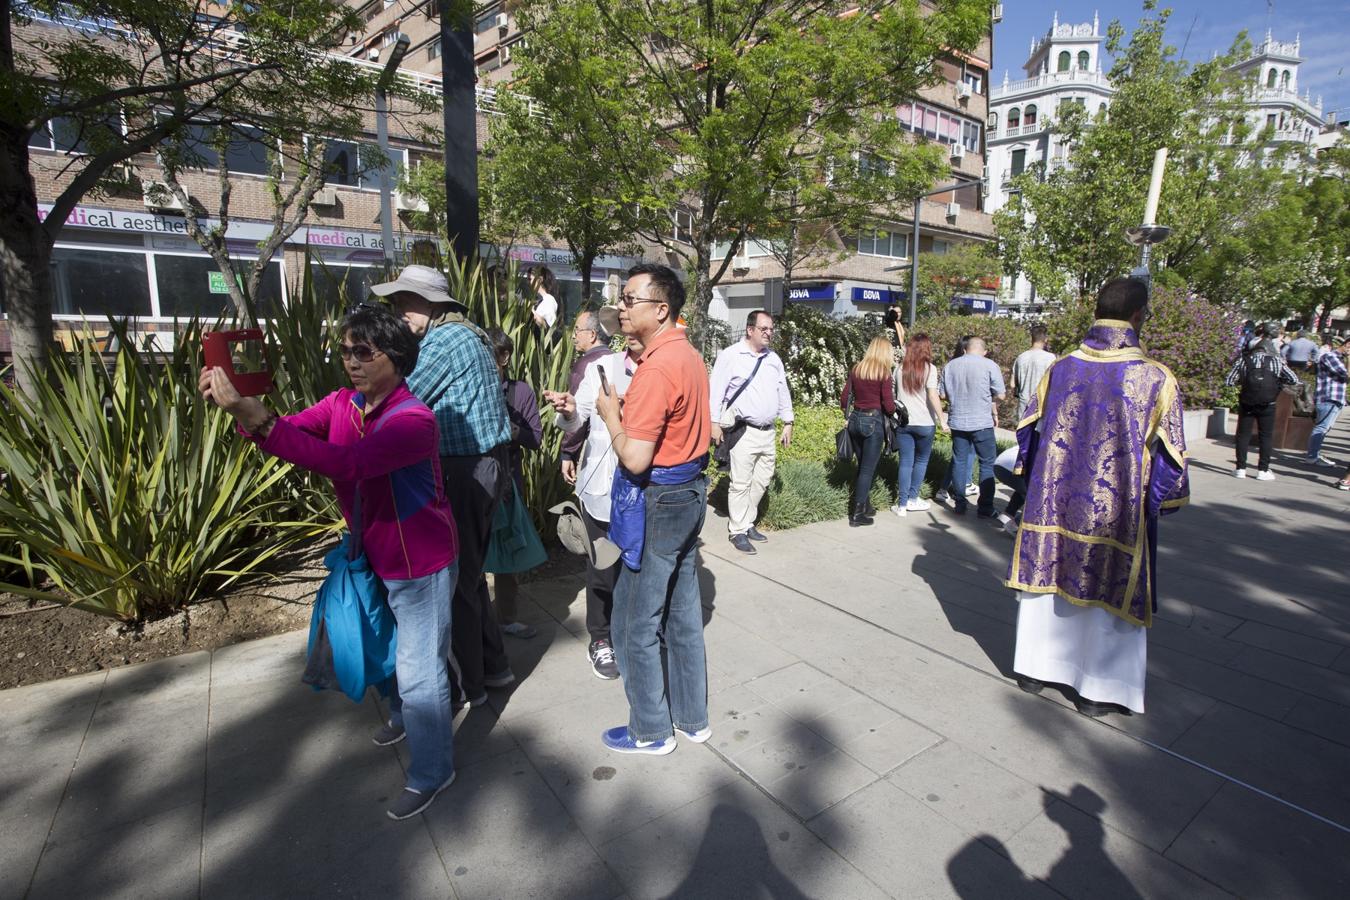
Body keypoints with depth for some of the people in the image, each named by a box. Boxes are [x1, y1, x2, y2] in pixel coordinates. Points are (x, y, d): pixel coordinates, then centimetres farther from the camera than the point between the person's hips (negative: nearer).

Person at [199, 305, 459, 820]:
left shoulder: (413, 420, -28)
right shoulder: (342, 404, -3)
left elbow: (349, 464, -42)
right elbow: (292, 430, -12)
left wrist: (260, 423, -45)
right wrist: (239, 407, -31)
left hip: (419, 564, -8)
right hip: (374, 558, 8)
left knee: (419, 669, 4)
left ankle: (430, 773, 26)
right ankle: (404, 716, 55)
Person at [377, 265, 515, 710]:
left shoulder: (445, 339, -13)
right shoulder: (466, 335, 17)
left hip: (465, 472, -10)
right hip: (484, 467, 10)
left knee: (455, 579, 2)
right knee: (468, 573, 19)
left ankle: (466, 685, 16)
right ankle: (493, 665, 31)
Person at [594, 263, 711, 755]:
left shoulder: (656, 368, -22)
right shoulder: (689, 356, 8)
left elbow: (634, 459, -25)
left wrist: (610, 414, -9)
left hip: (656, 503, -10)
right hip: (690, 493, 10)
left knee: (636, 622, 7)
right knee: (683, 614, 19)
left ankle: (651, 730, 25)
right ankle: (692, 717, 34)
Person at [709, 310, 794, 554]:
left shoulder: (774, 359, 13)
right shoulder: (731, 355, -7)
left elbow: (783, 391, 18)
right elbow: (716, 390, -9)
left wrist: (788, 422, 16)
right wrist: (715, 422, -14)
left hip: (768, 431, 7)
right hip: (744, 431, -7)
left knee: (761, 482, 13)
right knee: (741, 483, -3)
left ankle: (748, 523, 27)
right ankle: (737, 531, 8)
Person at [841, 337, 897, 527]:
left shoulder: (856, 369, 6)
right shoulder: (883, 372, -9)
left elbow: (844, 400, 6)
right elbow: (889, 406, -10)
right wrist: (894, 408, 11)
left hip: (855, 420, 5)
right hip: (873, 422, -5)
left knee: (862, 467, 18)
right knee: (868, 469, 2)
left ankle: (862, 506, 26)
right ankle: (857, 514, 4)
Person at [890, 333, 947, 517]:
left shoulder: (900, 368, 5)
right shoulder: (929, 368, -7)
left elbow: (892, 392, 10)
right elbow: (933, 396, -14)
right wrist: (942, 419, -10)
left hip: (903, 421, 3)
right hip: (924, 423, -3)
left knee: (905, 462, 6)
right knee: (921, 460, 15)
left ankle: (902, 504, 3)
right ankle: (912, 499, 20)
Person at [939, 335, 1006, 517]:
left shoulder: (950, 365, 3)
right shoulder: (989, 365, -9)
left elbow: (943, 393, 7)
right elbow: (1000, 395, -7)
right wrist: (986, 396, 13)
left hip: (957, 422, 4)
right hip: (982, 423, -3)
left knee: (959, 462, 12)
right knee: (987, 464, 7)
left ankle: (959, 504, 17)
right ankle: (985, 508, 8)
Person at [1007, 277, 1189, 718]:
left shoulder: (1060, 369, -3)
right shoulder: (1155, 379, -11)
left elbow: (1028, 430, 5)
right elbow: (1170, 457, -6)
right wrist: (1163, 501, 11)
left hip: (1052, 505, 3)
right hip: (1116, 513, -2)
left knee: (1046, 582, 16)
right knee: (1111, 594, 12)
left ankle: (1033, 668, 29)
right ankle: (1097, 689, 25)